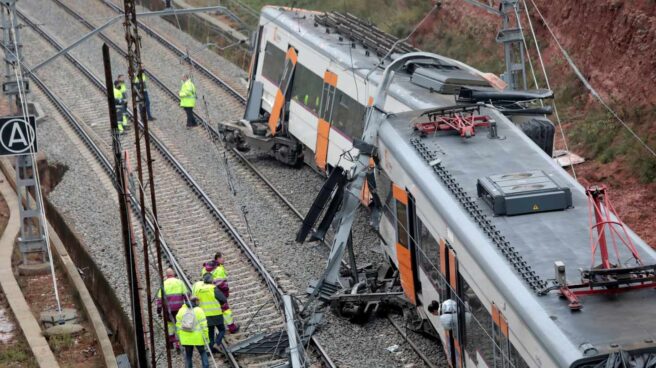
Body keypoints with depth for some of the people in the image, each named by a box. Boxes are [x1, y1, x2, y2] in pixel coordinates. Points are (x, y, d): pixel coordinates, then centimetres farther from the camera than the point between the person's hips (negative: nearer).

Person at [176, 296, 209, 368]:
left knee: (188, 355, 14)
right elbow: (204, 325, -9)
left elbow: (178, 324, 4)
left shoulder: (181, 310, 2)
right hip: (198, 338, -2)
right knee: (202, 352, 16)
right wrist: (205, 336, -3)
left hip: (186, 338, 2)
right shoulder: (199, 310, -8)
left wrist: (179, 336, 12)